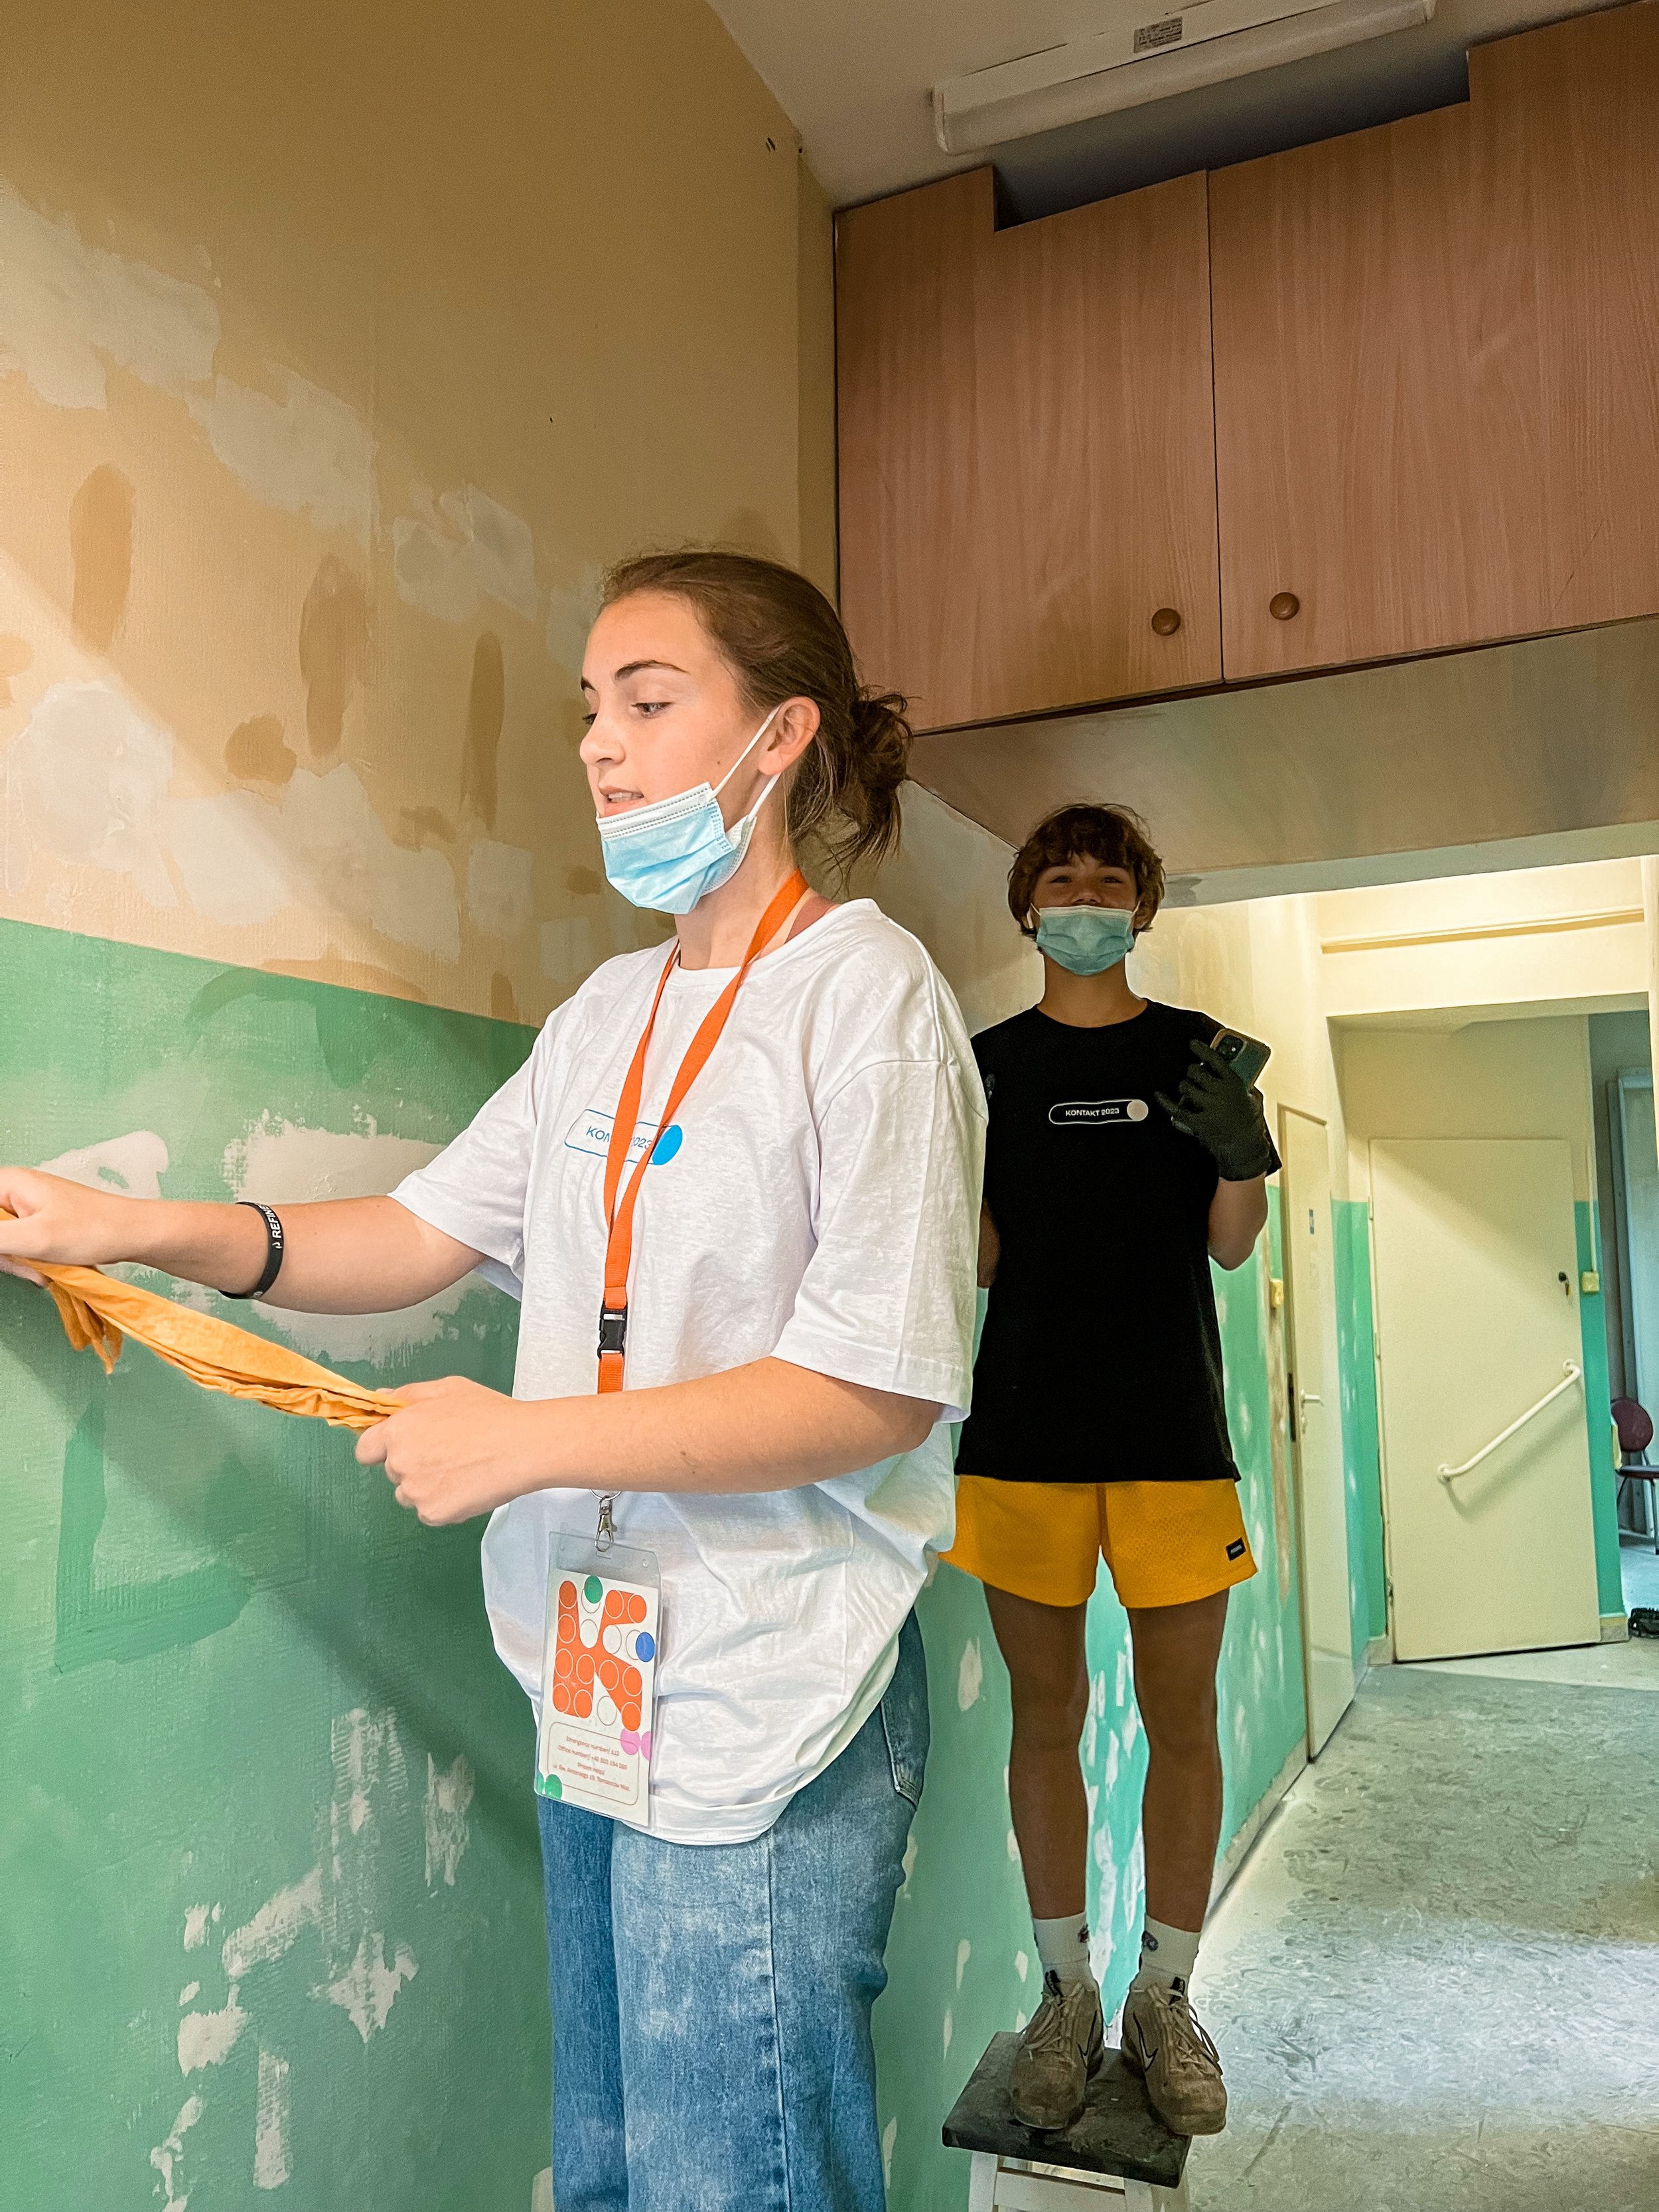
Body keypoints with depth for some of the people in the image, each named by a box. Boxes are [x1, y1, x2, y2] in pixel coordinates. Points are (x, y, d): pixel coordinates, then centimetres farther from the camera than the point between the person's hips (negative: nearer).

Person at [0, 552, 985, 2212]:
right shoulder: (610, 1008, 11)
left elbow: (885, 1389, -18)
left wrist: (528, 1440, -17)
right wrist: (147, 1231, -4)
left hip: (758, 1730, -7)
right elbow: (428, 1230, 9)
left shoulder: (866, 987, -13)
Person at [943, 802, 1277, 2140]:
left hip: (1171, 1431, 0)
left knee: (1181, 1719, 7)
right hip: (1026, 1430, 0)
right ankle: (1066, 1994, 27)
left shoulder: (1196, 1053, 5)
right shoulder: (986, 1064, 6)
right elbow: (979, 1256, 4)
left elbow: (1233, 1245, 4)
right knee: (1046, 1715, 10)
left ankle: (1165, 1998, 27)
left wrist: (1240, 1157, -16)